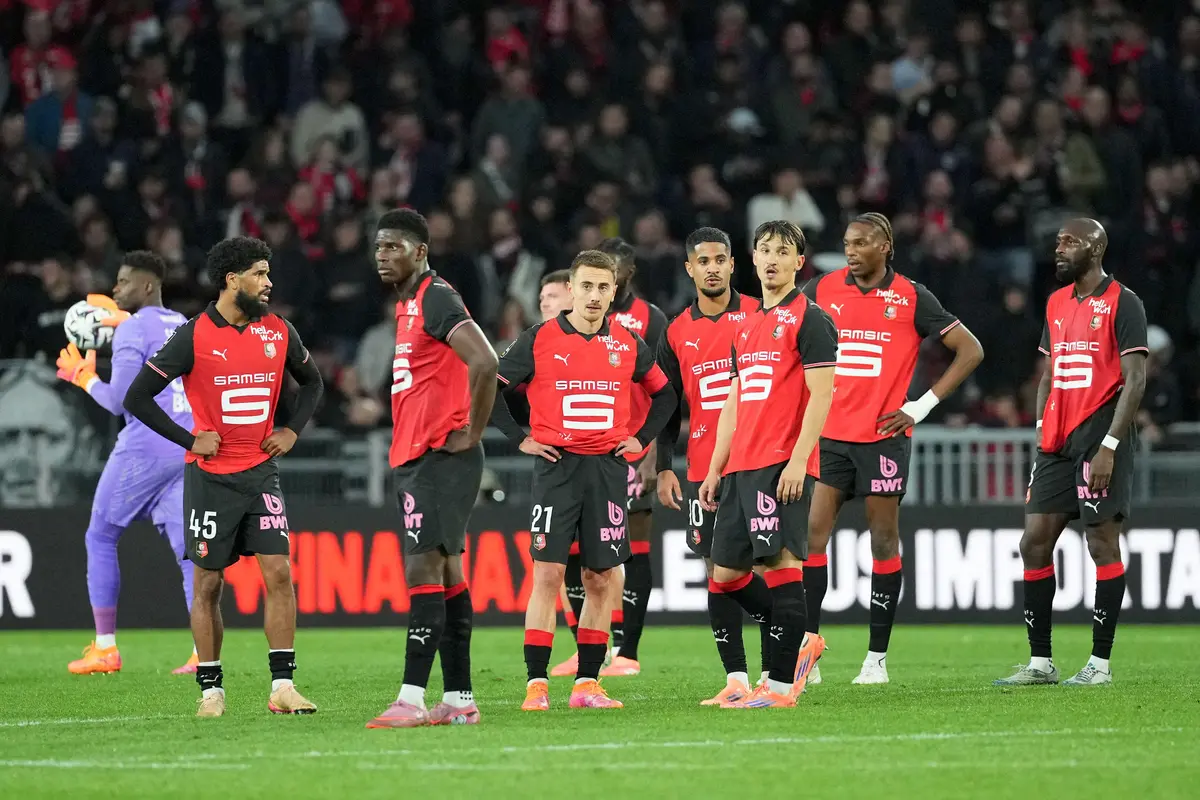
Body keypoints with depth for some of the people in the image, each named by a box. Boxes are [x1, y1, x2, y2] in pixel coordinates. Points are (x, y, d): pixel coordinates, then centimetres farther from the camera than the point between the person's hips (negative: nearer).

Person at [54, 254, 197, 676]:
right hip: (190, 448, 6)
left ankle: (105, 648, 7)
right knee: (188, 549, 2)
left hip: (144, 448, -6)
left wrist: (84, 377, 4)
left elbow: (118, 400, -13)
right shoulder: (185, 326, 14)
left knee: (100, 538, 9)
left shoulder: (132, 330, -9)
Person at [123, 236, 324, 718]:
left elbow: (311, 381, 23)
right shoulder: (194, 336, -9)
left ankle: (282, 686, -6)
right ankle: (211, 691, 11)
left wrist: (293, 429, 8)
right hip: (211, 476, -3)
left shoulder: (279, 332, 4)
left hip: (261, 472, 3)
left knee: (279, 574, -8)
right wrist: (190, 440, -9)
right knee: (208, 584, 3)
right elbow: (137, 398, -6)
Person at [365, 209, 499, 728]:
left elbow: (484, 363, -25)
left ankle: (411, 699, -18)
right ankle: (458, 699, 11)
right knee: (445, 574, 9)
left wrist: (471, 433, -18)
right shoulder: (409, 305, 18)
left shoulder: (436, 300, -13)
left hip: (439, 458, -10)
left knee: (424, 573, -14)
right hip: (414, 459, 10)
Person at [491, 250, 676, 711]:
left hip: (608, 468, 3)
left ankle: (587, 684, 9)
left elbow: (664, 394, 22)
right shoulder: (539, 340, 0)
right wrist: (520, 438, -3)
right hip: (556, 467, -3)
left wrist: (641, 439, 10)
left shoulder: (628, 345, 8)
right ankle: (536, 685, -8)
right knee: (548, 573, -9)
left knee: (600, 578, 3)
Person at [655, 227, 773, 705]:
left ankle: (773, 673, 0)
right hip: (702, 470, 3)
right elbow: (669, 406, 13)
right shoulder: (677, 333, 9)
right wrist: (663, 468, 5)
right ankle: (735, 679, 4)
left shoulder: (759, 317, 0)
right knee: (717, 570, 1)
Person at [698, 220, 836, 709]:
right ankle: (799, 646, 21)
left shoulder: (809, 320, -3)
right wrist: (715, 470, 18)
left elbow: (821, 395, -11)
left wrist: (798, 460, -19)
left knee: (780, 561, -11)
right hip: (741, 467, 9)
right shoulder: (746, 328, 21)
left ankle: (782, 682, -9)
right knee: (725, 573, 8)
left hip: (783, 465, -9)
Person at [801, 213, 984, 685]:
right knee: (812, 534, -7)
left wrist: (923, 406, -4)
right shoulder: (821, 290, 6)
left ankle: (877, 658, 6)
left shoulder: (912, 298, 0)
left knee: (884, 540, 1)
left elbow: (970, 351, 3)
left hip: (884, 435, -2)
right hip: (829, 434, 2)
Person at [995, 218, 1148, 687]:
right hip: (1057, 445, 8)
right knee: (1034, 542, 4)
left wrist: (1108, 447, -18)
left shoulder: (1122, 303, -7)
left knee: (1103, 544, -4)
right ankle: (1040, 662, 10)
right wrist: (1042, 434, 11)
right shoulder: (1056, 304, 15)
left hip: (1099, 440, -8)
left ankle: (1100, 664, 1)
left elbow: (1135, 379, -12)